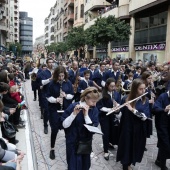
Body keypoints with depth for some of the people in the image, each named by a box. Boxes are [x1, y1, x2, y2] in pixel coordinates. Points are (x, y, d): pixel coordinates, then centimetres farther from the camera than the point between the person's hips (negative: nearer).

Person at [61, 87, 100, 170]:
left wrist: (86, 115, -26)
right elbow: (65, 125, -19)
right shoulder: (73, 107, -16)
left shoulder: (94, 110, -7)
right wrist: (74, 113, -33)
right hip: (73, 144, -4)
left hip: (86, 143, 4)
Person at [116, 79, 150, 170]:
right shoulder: (126, 99, -9)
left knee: (135, 148, 17)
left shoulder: (145, 101, -5)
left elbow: (145, 117, -17)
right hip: (127, 129, -2)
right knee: (126, 148, 6)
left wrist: (132, 109, -28)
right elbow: (120, 113, -4)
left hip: (139, 130, 3)